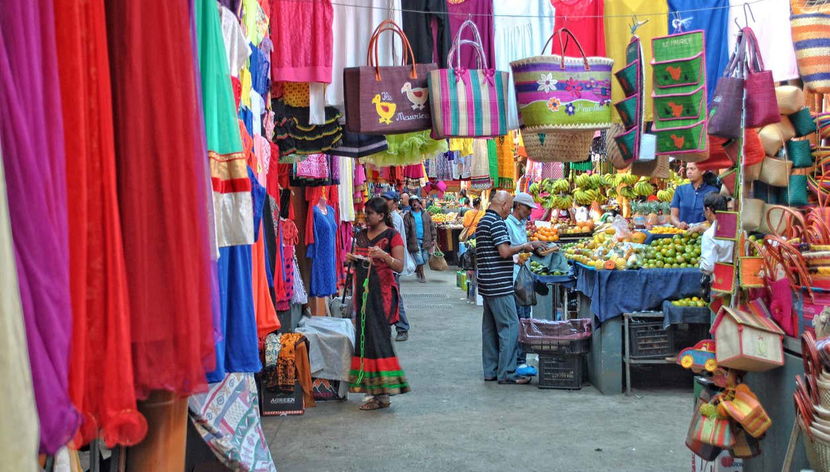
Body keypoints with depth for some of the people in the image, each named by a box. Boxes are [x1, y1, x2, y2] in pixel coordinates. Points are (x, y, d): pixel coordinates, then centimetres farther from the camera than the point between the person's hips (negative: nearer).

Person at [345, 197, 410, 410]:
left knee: (378, 336, -10)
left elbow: (399, 266, -12)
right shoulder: (361, 234, 15)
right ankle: (372, 391, 12)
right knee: (365, 335, 6)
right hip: (363, 290, 7)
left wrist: (384, 256, -28)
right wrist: (352, 259, 3)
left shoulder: (392, 236, -6)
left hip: (382, 291, -7)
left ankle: (381, 393, -5)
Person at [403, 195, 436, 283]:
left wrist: (433, 239, 6)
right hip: (414, 241, -3)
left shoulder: (426, 214, 8)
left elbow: (431, 227, 12)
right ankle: (422, 275, 13)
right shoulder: (407, 216, 0)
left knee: (425, 259, 5)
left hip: (425, 240, 3)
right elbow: (406, 230, -1)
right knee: (419, 260, -6)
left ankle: (417, 270, 32)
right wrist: (405, 243, -6)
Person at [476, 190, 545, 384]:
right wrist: (523, 246, -8)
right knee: (510, 327, -5)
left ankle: (490, 371, 19)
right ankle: (506, 373, -3)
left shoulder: (483, 221, 17)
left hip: (487, 285, 10)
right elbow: (505, 251, -22)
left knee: (490, 327, 13)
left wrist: (518, 252, 23)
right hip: (500, 285, -10)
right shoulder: (497, 222, -14)